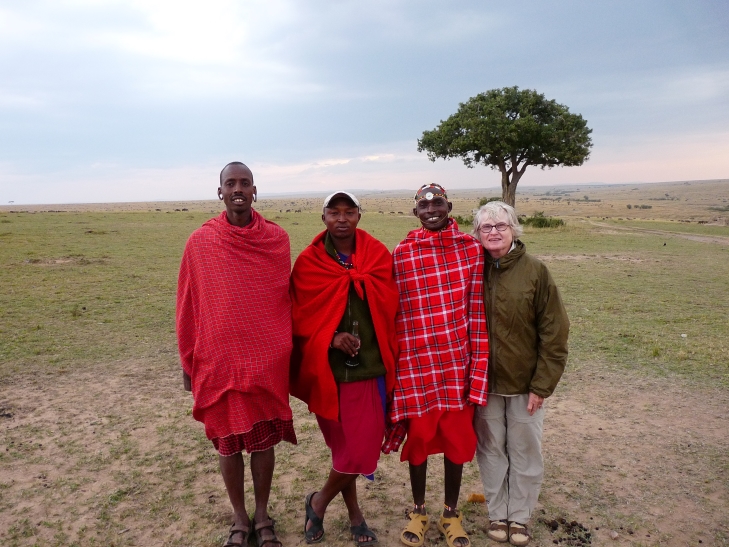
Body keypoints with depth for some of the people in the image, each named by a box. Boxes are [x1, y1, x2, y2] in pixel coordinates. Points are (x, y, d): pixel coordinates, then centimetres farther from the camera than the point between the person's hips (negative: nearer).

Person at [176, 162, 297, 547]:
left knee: (264, 440, 12)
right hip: (218, 363, 0)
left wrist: (289, 353, 7)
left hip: (268, 362, 0)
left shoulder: (277, 239, -1)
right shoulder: (200, 242, -3)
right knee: (228, 442, 12)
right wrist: (188, 363, 4)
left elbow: (287, 301, 5)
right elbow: (187, 308, 2)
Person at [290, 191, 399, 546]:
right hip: (329, 371, -1)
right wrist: (330, 339, -17)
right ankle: (354, 514, 35)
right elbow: (301, 319, -1)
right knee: (343, 446, 10)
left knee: (361, 447, 4)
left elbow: (390, 314, 5)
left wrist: (388, 358, -1)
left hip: (370, 369, 1)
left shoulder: (379, 257, 0)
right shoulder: (308, 263, -4)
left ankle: (319, 503, 30)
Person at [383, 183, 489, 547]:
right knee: (419, 438, 12)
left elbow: (477, 310, 1)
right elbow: (394, 313, -2)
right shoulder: (402, 254, -3)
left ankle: (451, 513, 34)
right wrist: (393, 364, -2)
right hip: (416, 363, -1)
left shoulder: (472, 249, 1)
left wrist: (478, 364, -2)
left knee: (457, 439, 12)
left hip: (458, 362, 1)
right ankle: (418, 511, 34)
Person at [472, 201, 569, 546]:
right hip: (483, 383, 2)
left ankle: (519, 516, 34)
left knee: (525, 453, 13)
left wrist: (542, 385, -10)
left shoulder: (535, 271, -10)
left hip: (525, 384, -1)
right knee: (491, 451, 15)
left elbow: (554, 333, -9)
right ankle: (497, 514, 34)